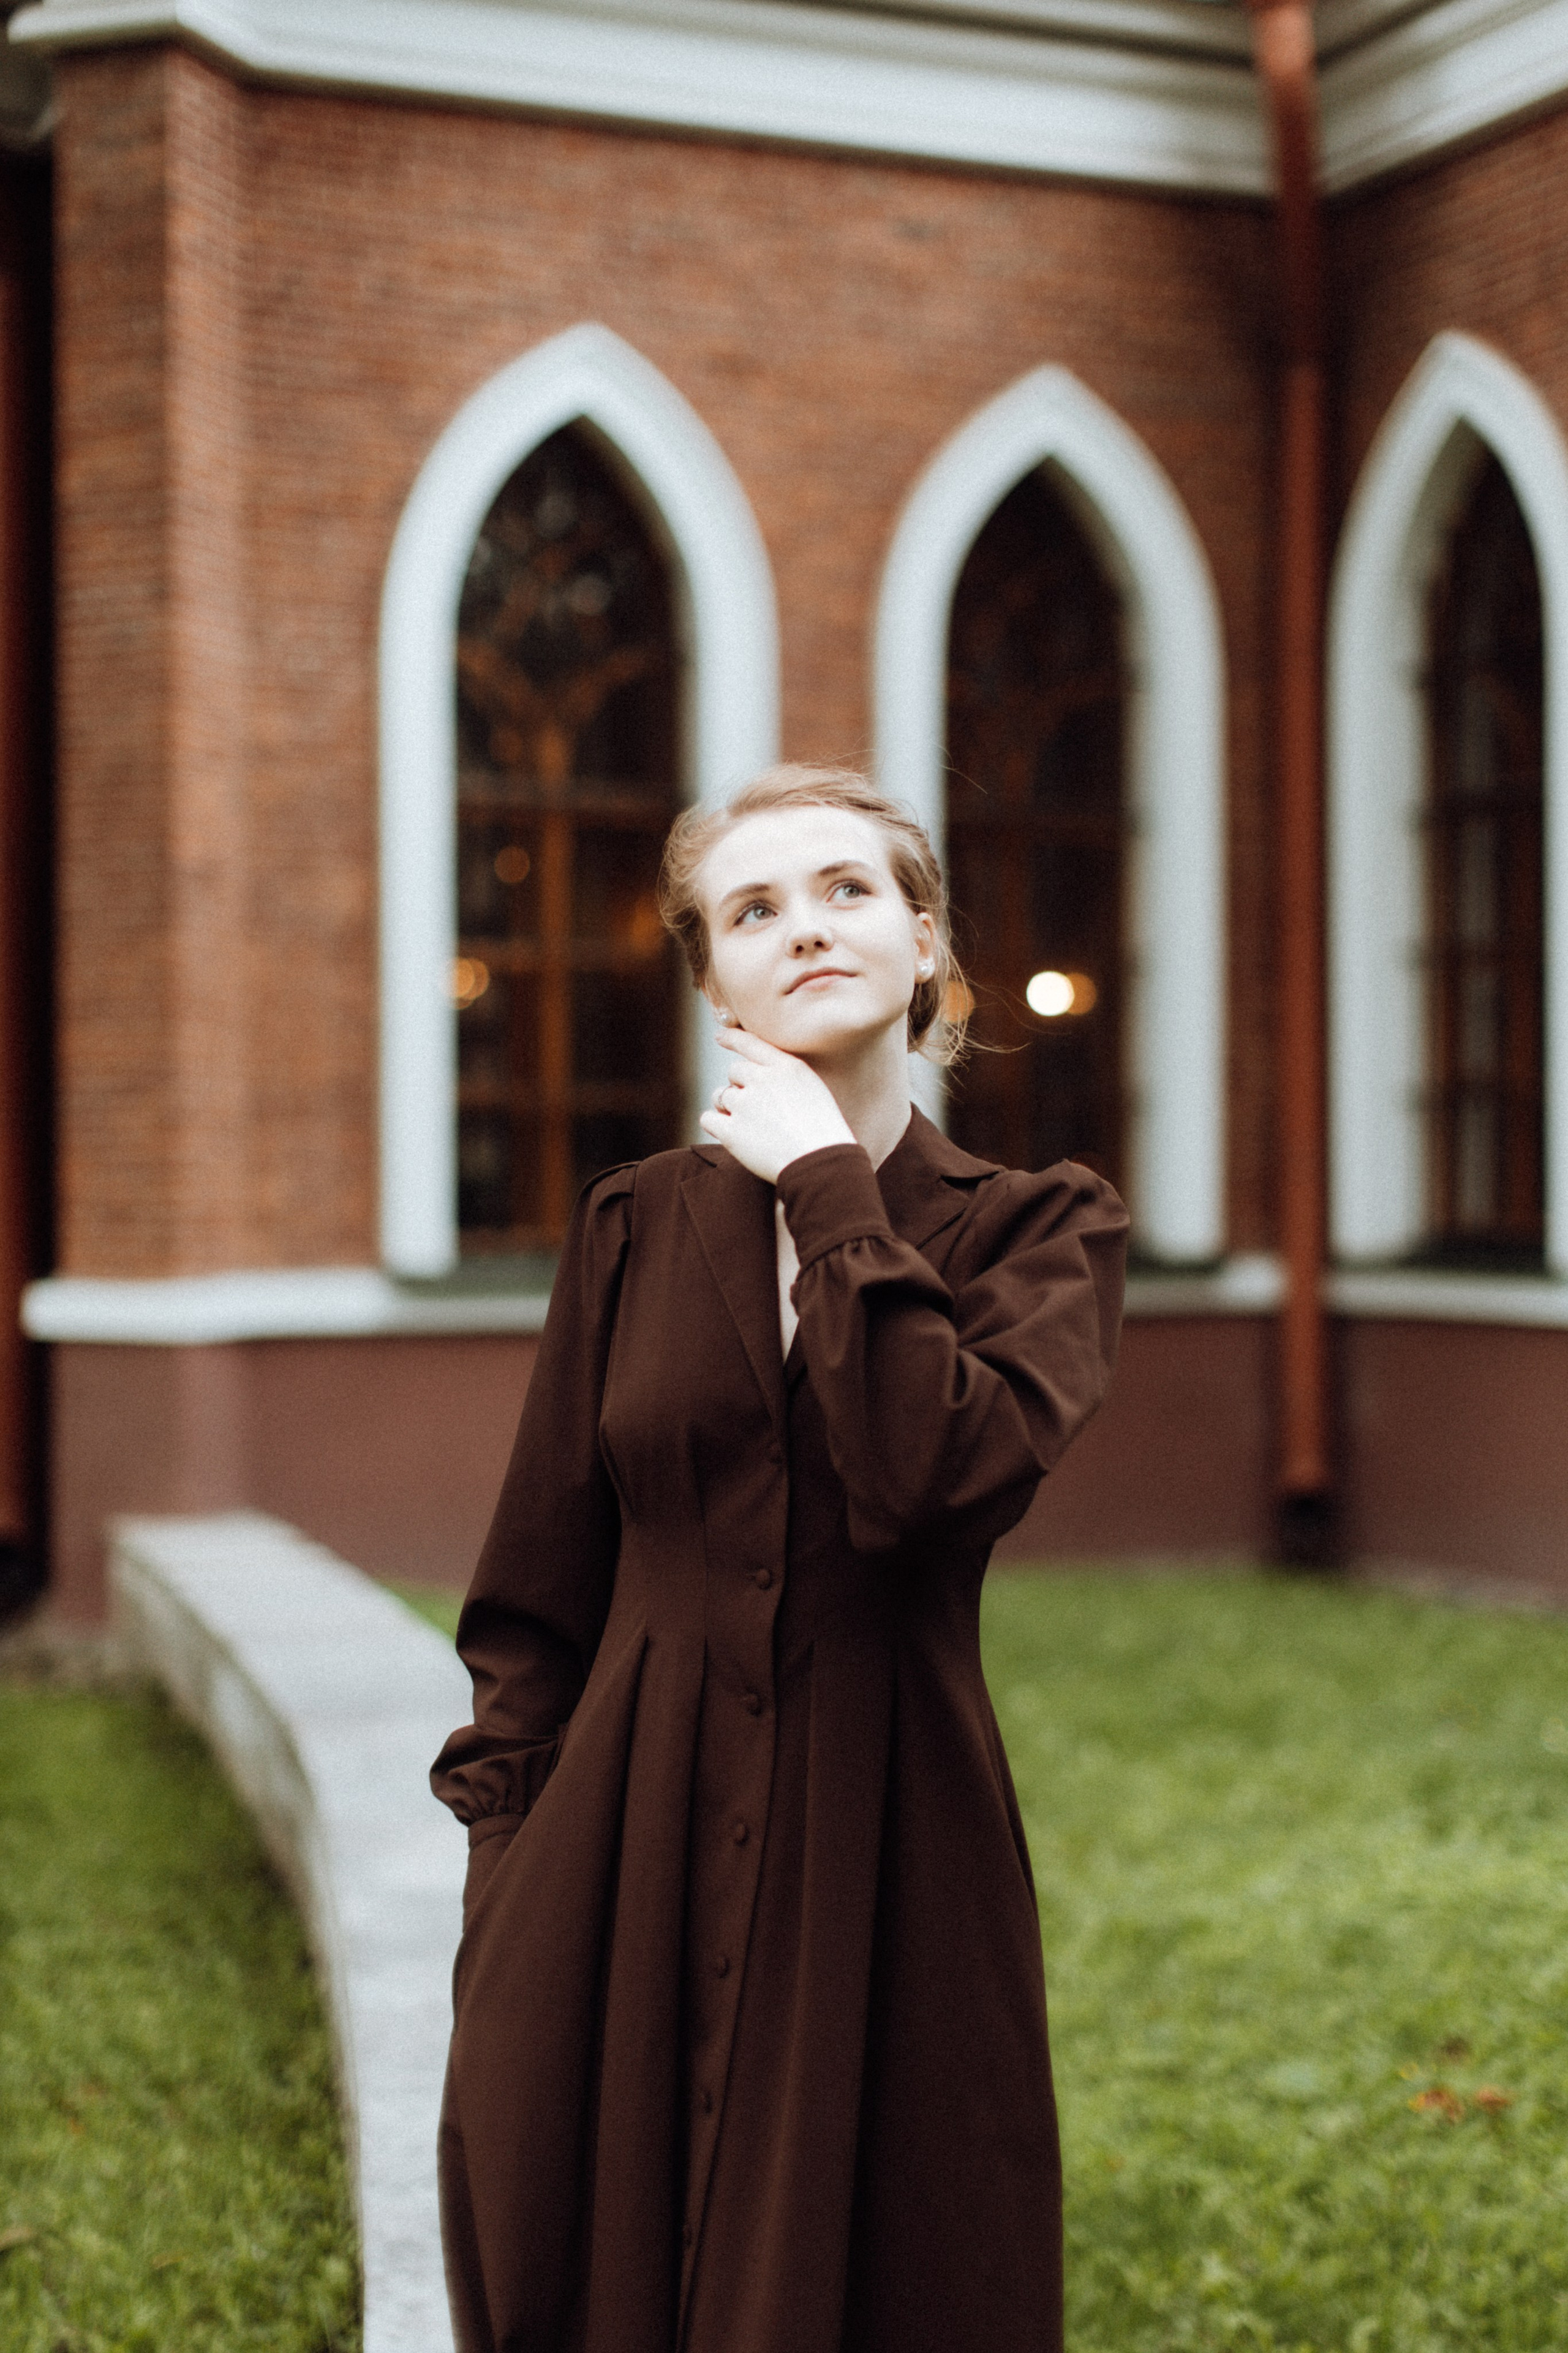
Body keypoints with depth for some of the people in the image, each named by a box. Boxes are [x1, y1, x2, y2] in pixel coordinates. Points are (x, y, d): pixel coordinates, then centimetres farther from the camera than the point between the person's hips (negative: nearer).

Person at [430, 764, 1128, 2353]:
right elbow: (536, 1596, 7)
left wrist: (830, 1190, -12)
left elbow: (937, 1477, -21)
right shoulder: (637, 1226, 5)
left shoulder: (1043, 1226, 0)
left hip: (887, 1867, -1)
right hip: (622, 1866, 2)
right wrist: (504, 1888, 2)